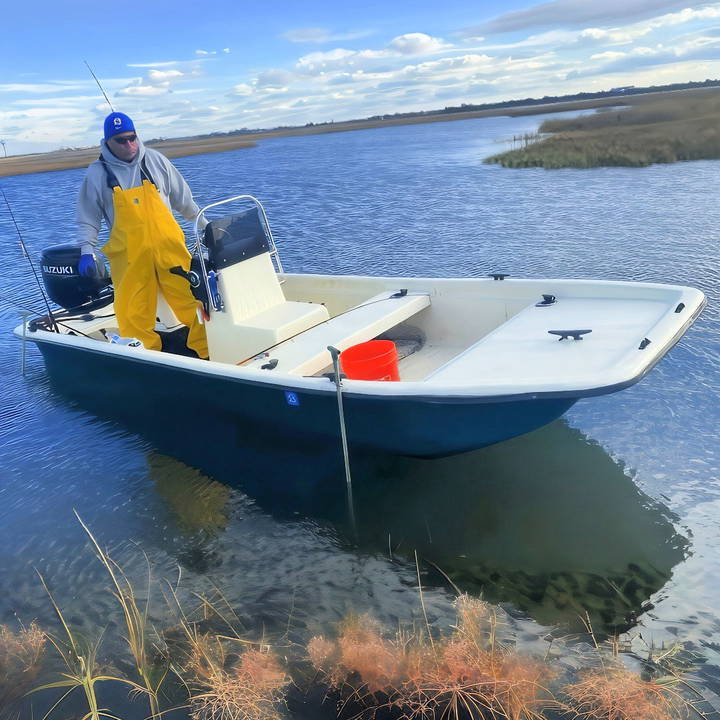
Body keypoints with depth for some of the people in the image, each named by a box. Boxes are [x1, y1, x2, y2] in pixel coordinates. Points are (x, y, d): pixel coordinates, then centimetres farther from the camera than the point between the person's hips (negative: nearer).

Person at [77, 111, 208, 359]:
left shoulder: (154, 160, 7)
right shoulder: (97, 173, 3)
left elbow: (182, 198, 16)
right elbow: (88, 218, 8)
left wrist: (204, 224, 19)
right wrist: (87, 251, -2)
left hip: (169, 246, 1)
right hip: (129, 255, -1)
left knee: (192, 300, -1)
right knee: (134, 315, -3)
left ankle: (210, 353, 10)